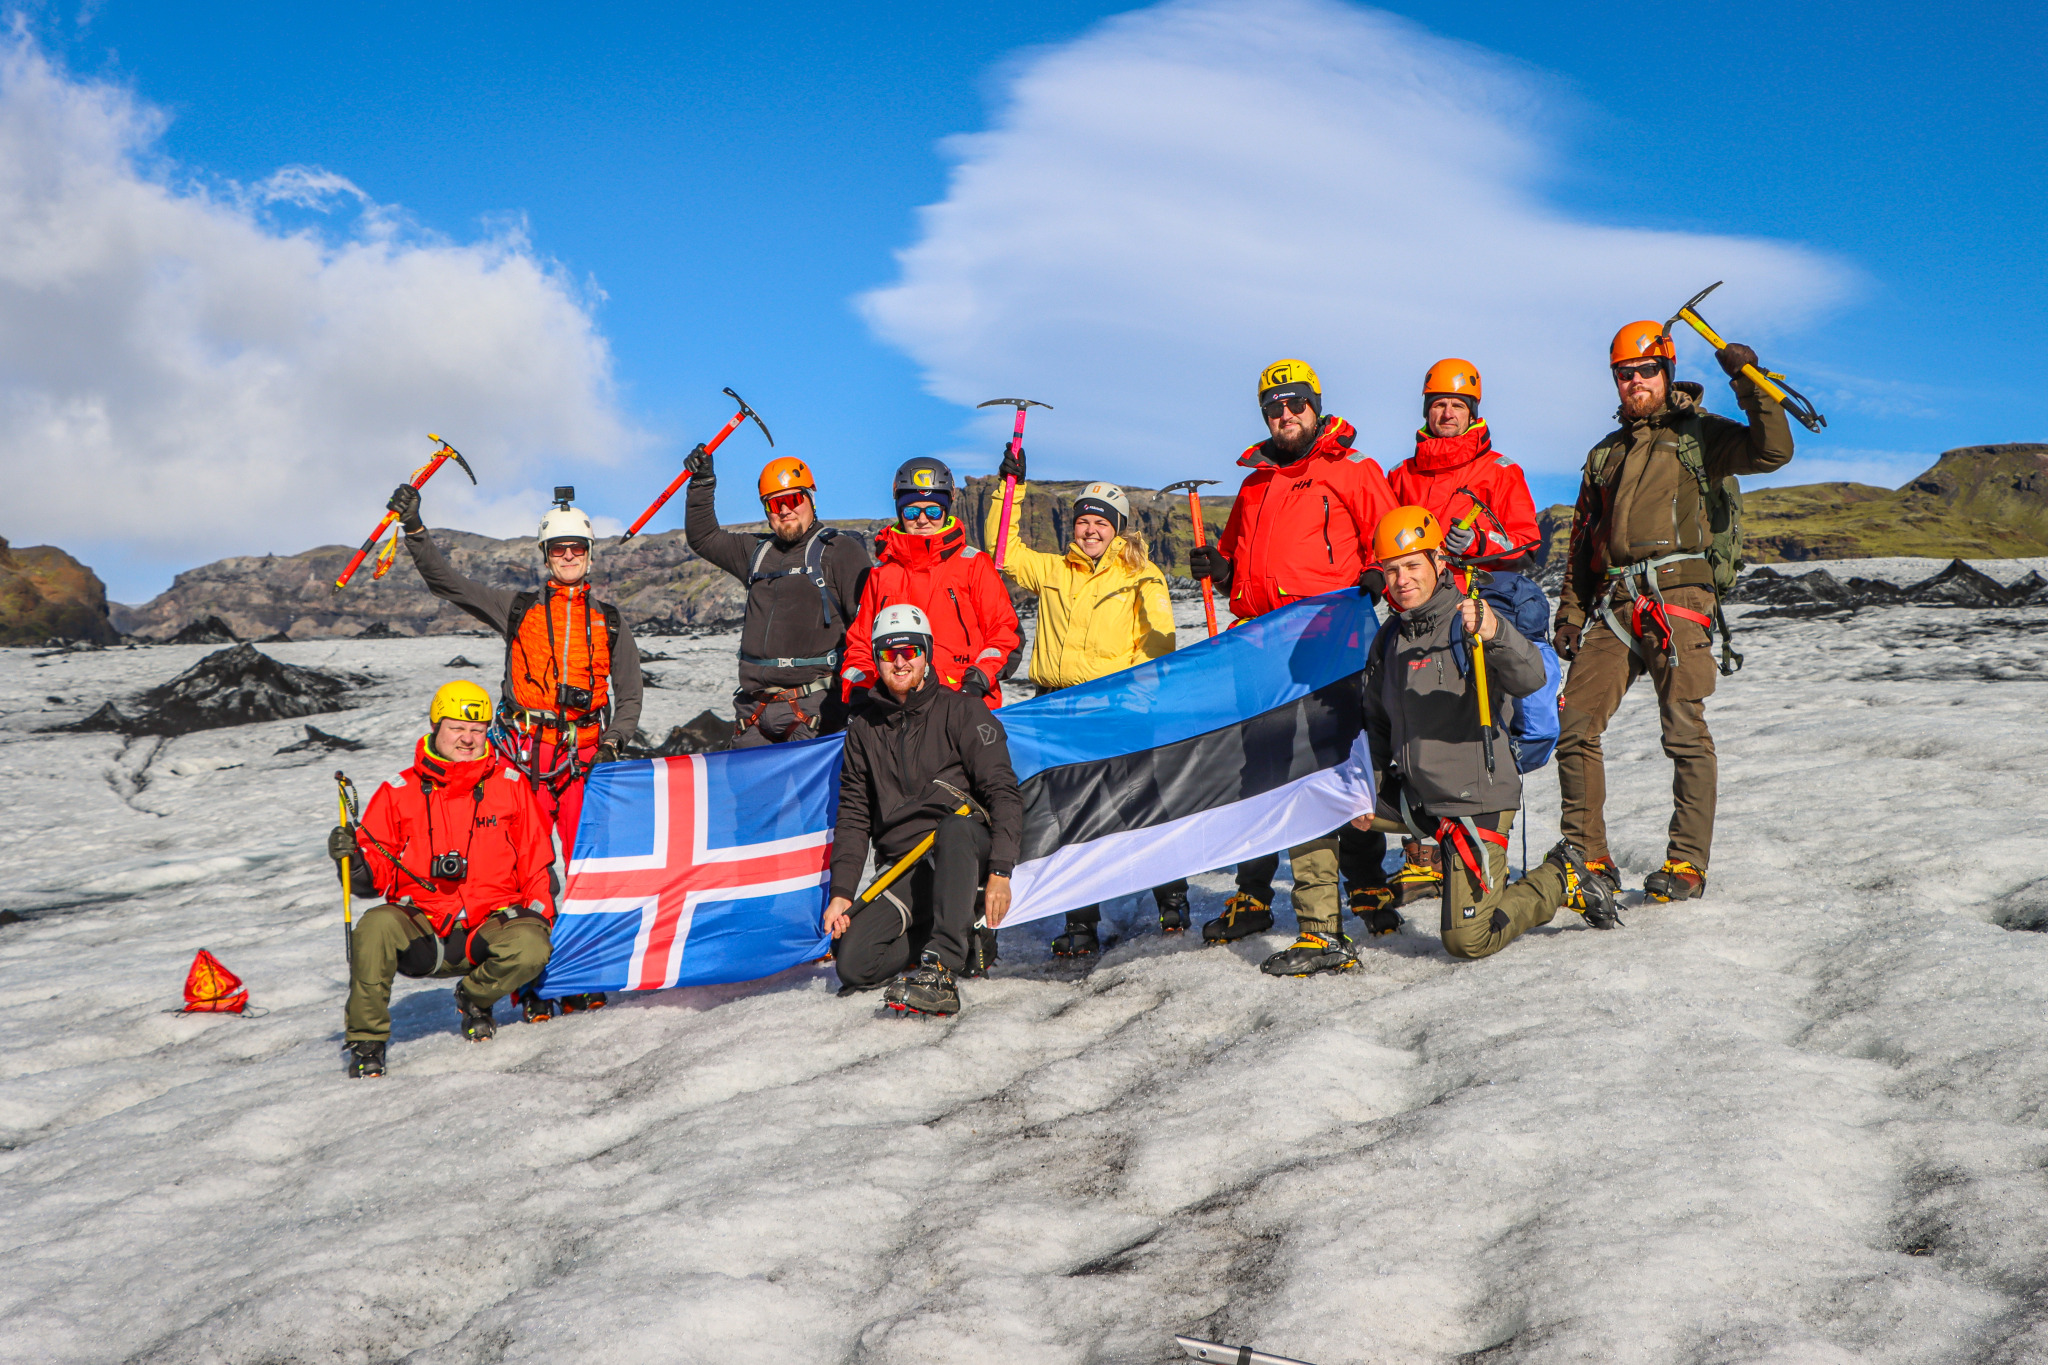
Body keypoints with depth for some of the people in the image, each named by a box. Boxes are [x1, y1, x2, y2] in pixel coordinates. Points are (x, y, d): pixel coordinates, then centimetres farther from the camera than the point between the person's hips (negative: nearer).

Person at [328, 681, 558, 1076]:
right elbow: (376, 873, 4)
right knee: (376, 927, -33)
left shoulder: (510, 785, 9)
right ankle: (366, 1039, -14)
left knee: (530, 948, -31)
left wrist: (541, 917, 0)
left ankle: (475, 997, 5)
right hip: (420, 932, -1)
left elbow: (537, 862, 12)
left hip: (490, 922, 1)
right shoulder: (398, 792, 7)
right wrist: (353, 860, -18)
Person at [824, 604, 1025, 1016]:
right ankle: (959, 941, 2)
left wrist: (1000, 871, -20)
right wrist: (841, 892, 2)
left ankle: (940, 969, -43)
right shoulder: (864, 727, 15)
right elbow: (854, 815, 16)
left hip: (965, 848, -3)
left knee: (954, 829, -40)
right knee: (853, 963, -20)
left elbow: (1003, 792, -5)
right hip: (903, 869, 4)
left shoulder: (962, 710, 2)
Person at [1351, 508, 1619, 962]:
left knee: (1467, 941, -9)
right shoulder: (1389, 639, 9)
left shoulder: (1469, 623, -13)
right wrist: (1366, 787, 4)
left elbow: (1531, 680, -31)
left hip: (1475, 800, -7)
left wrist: (1496, 634, -51)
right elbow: (1376, 724, 19)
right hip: (1409, 796, 7)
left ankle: (1560, 879, 15)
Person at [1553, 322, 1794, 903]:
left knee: (1685, 733, -9)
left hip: (1678, 597, -5)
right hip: (1614, 605, 5)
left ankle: (1687, 861, -1)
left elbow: (1773, 451, -8)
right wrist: (1570, 615, 16)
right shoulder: (1606, 455, 26)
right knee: (1574, 725, -4)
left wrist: (1750, 383, -15)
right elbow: (1583, 544, 25)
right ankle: (1588, 857, 5)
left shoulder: (1698, 434, 10)